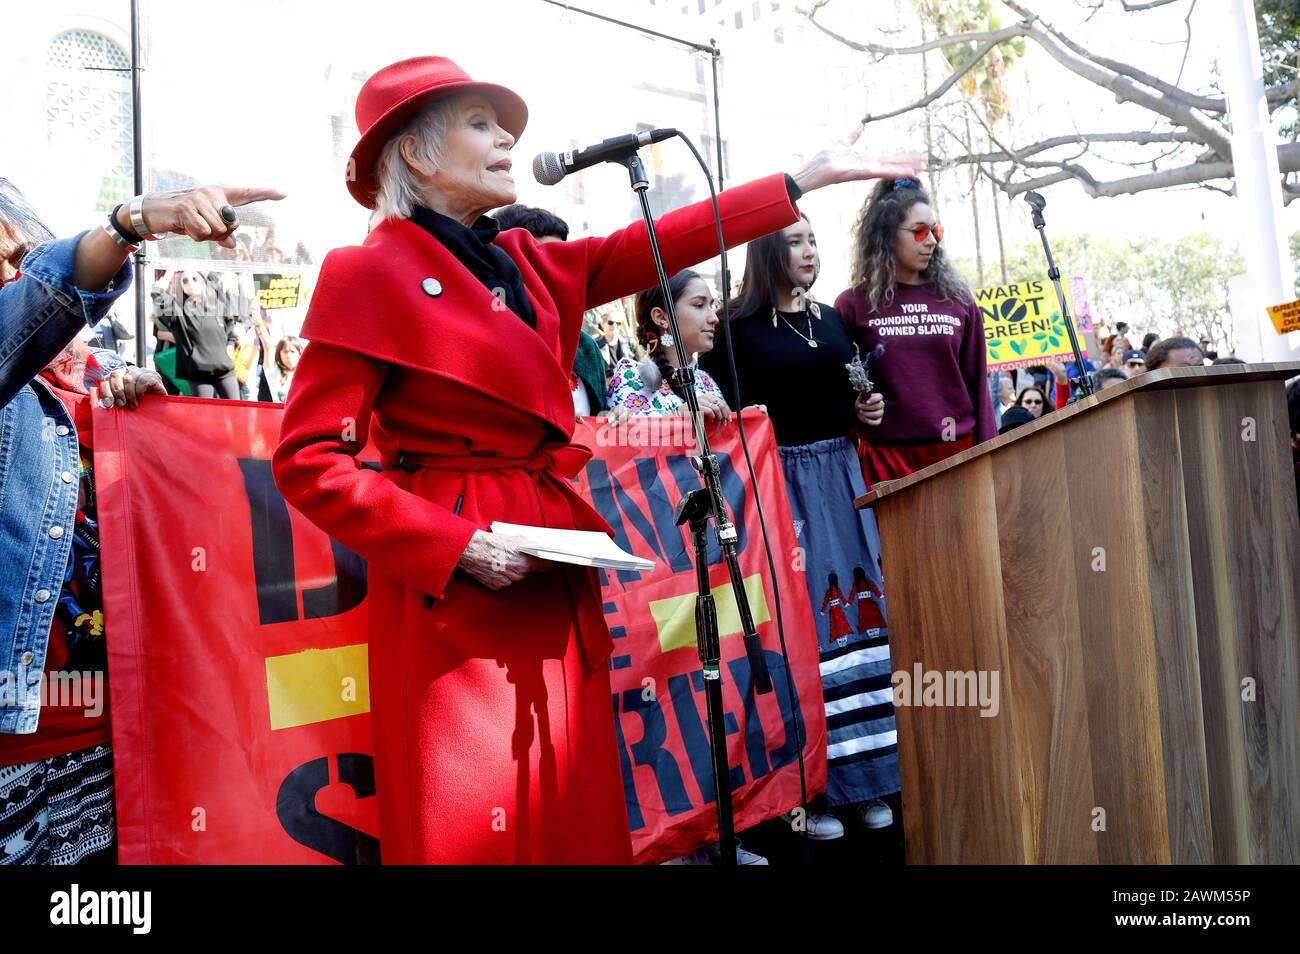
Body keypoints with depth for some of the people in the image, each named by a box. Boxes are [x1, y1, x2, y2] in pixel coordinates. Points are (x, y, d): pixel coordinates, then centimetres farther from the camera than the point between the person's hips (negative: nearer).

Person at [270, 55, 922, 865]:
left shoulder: (530, 266, 14)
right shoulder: (371, 274, -6)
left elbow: (657, 247, 15)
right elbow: (309, 460, -10)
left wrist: (811, 176, 16)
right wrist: (456, 545, -16)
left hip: (558, 584, 7)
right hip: (455, 588, -6)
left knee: (578, 819, 10)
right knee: (474, 828, 2)